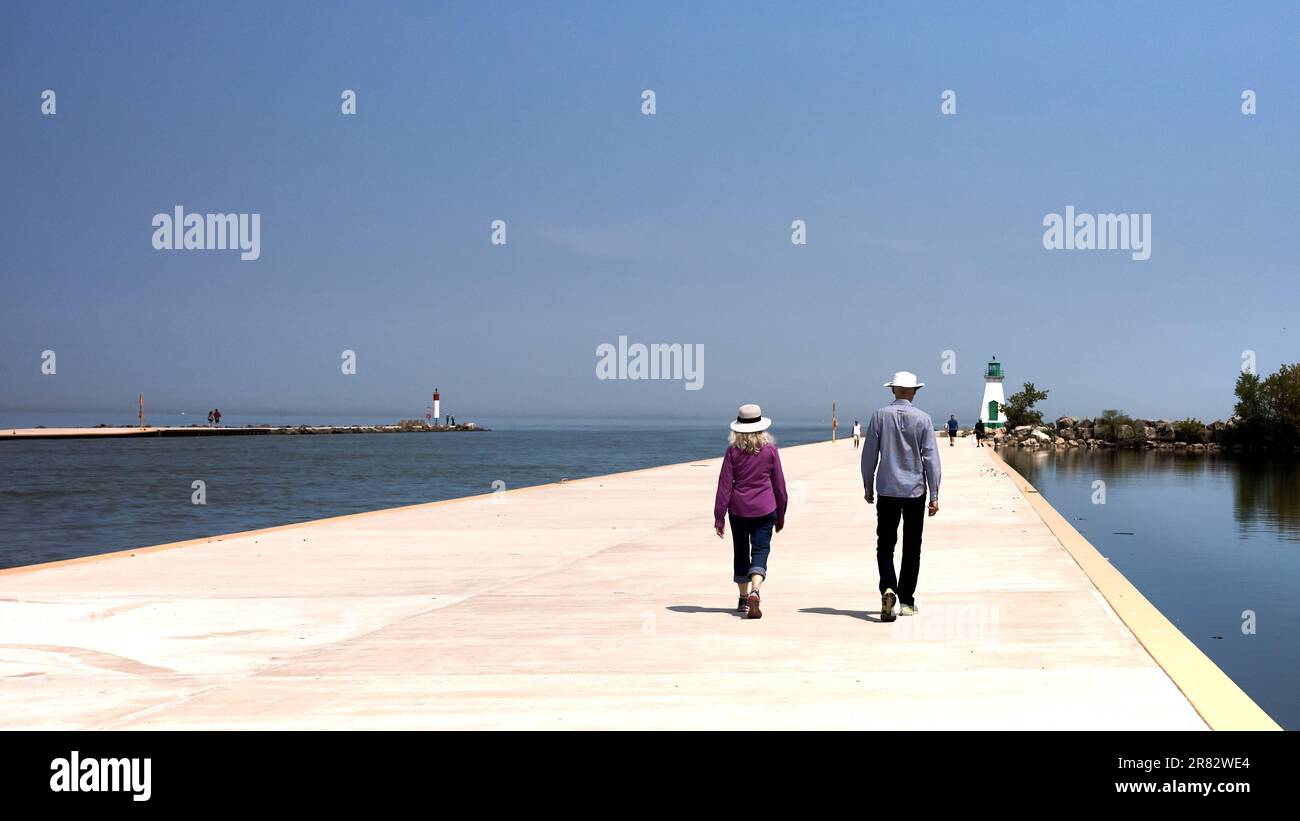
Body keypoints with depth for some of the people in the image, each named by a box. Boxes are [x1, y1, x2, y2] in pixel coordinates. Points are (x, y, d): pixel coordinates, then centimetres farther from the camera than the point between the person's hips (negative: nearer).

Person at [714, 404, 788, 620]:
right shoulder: (770, 450, -1)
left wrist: (718, 518, 0)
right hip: (764, 510, -1)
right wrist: (781, 516, 15)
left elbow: (724, 486, -4)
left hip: (738, 509, 1)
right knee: (760, 551, -4)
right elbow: (779, 485, 4)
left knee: (741, 553, 14)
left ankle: (744, 599, 20)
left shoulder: (733, 451, -2)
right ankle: (755, 591, -28)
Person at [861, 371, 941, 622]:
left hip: (887, 490, 0)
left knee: (885, 544, 3)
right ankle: (906, 601, 14)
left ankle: (888, 589, -21)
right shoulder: (922, 418, -4)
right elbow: (931, 457, -4)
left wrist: (868, 486, 12)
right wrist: (934, 495, 0)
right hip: (915, 490, 0)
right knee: (912, 547, 10)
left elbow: (869, 454, 1)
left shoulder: (880, 416, -2)